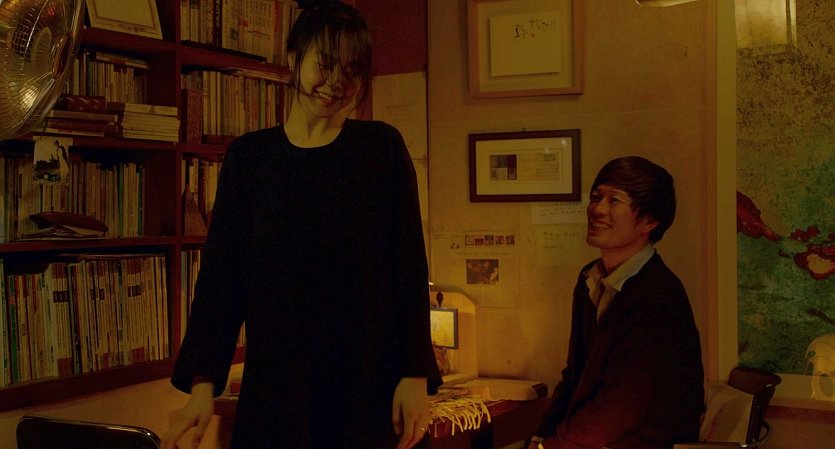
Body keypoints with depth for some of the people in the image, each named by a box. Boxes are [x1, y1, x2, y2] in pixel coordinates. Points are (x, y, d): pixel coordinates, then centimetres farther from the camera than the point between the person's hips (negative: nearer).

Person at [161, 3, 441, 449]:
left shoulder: (382, 147, 2)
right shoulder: (248, 156, 6)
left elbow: (410, 270, 0)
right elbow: (220, 274, 3)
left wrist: (416, 377, -7)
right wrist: (202, 384, -6)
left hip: (372, 382, -1)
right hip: (276, 384, 1)